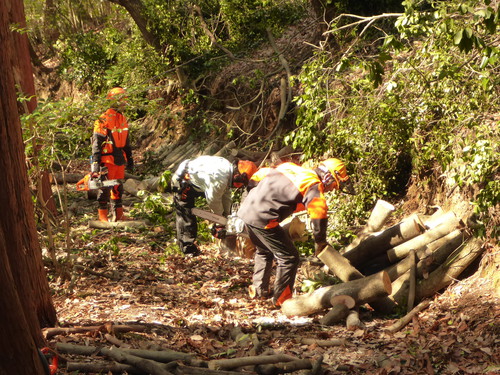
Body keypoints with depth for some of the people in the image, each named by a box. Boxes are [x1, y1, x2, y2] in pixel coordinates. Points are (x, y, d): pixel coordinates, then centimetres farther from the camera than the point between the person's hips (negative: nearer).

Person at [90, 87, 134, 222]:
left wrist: (129, 159, 21)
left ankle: (118, 214, 20)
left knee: (118, 187, 12)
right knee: (106, 186, -3)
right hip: (107, 159, -8)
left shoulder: (123, 119, 12)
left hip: (120, 159, 8)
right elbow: (97, 143, -15)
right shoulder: (104, 120, -13)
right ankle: (102, 215, 4)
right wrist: (95, 163, -19)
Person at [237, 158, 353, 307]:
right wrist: (320, 241, -6)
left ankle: (258, 289, 35)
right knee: (289, 258, 3)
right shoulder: (314, 186, -6)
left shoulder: (290, 167, 17)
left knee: (264, 251, 30)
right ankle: (281, 299, 10)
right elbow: (319, 212, -19)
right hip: (262, 218, -9)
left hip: (245, 209, 9)